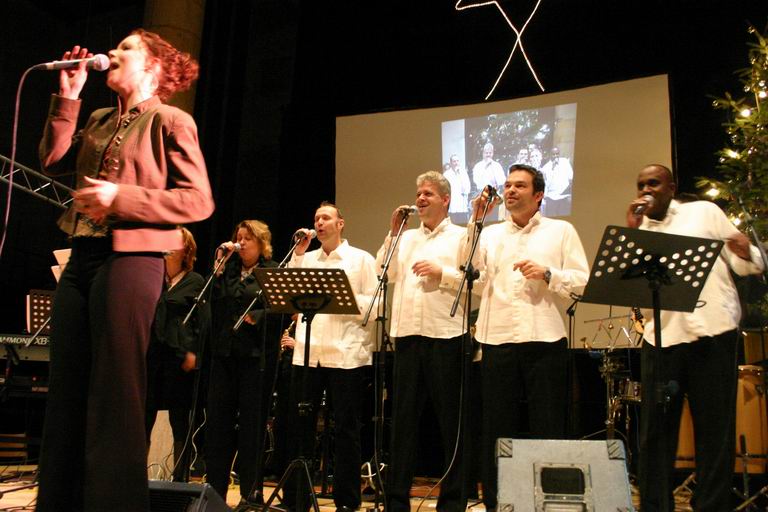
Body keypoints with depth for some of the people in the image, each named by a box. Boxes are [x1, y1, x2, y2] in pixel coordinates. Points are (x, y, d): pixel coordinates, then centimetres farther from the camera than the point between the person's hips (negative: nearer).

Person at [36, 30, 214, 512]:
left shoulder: (171, 121, -2)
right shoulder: (99, 120, 20)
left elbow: (199, 200, -9)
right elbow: (54, 161, 11)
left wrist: (121, 198, -16)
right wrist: (67, 98, 10)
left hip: (131, 258, -7)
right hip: (82, 256, 8)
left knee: (115, 394, -5)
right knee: (67, 390, 10)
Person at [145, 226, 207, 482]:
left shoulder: (196, 281, 5)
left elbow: (201, 320, -1)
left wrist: (193, 353, -9)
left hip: (179, 354, -3)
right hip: (150, 351, 4)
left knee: (179, 420, 2)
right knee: (144, 415, 3)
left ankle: (180, 479, 10)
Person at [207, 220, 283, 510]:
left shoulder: (274, 272, 2)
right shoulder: (228, 270, 17)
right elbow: (213, 302, 4)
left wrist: (256, 318, -23)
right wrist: (219, 265, 2)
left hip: (257, 355, -5)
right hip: (225, 352, 5)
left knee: (251, 422, 0)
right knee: (218, 418, 5)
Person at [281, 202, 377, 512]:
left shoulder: (361, 259, 6)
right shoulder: (306, 259, 17)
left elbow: (375, 303, -2)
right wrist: (297, 254, 3)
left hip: (346, 355, -3)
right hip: (307, 354, 4)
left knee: (346, 428, 2)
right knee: (300, 425, 7)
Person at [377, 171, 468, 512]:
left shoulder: (460, 237, 5)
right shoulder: (407, 238, 19)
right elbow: (383, 274, 9)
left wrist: (441, 272, -15)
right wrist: (393, 233, 6)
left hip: (445, 336, -4)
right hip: (407, 335, 5)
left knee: (451, 421, 3)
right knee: (403, 418, 8)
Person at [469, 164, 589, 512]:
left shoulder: (561, 231, 11)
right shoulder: (489, 234, 17)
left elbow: (584, 281, 3)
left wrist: (547, 274, -12)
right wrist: (474, 223, -2)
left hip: (544, 340, -2)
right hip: (498, 340, 2)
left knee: (547, 429, 1)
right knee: (497, 428, 7)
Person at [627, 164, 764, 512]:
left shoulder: (704, 212, 10)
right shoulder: (639, 232, 15)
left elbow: (747, 266, 8)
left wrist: (745, 254, -15)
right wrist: (632, 230, -4)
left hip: (713, 332, -2)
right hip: (661, 338, 2)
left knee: (715, 429, 2)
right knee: (656, 431, 4)